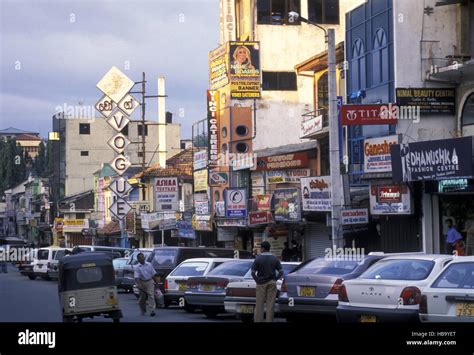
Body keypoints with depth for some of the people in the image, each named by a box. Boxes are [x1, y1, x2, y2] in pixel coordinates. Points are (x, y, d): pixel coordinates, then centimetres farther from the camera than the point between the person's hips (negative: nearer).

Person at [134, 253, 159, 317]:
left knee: (151, 296, -13)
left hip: (150, 282, 1)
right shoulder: (137, 267, -6)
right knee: (142, 297, 11)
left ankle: (152, 310, -19)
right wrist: (138, 284, -29)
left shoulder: (149, 265, 3)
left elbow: (154, 274, 11)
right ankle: (143, 311, 31)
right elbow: (136, 277, -16)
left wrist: (156, 281, 9)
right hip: (142, 282, -1)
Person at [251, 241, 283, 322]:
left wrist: (257, 281, 2)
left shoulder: (258, 259, -7)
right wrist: (275, 279, 8)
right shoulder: (275, 259, 0)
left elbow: (253, 272, -9)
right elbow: (281, 272, -2)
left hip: (261, 283, -2)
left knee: (259, 304, 3)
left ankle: (258, 320, 4)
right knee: (270, 304, 4)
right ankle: (269, 320, 4)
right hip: (272, 283, 2)